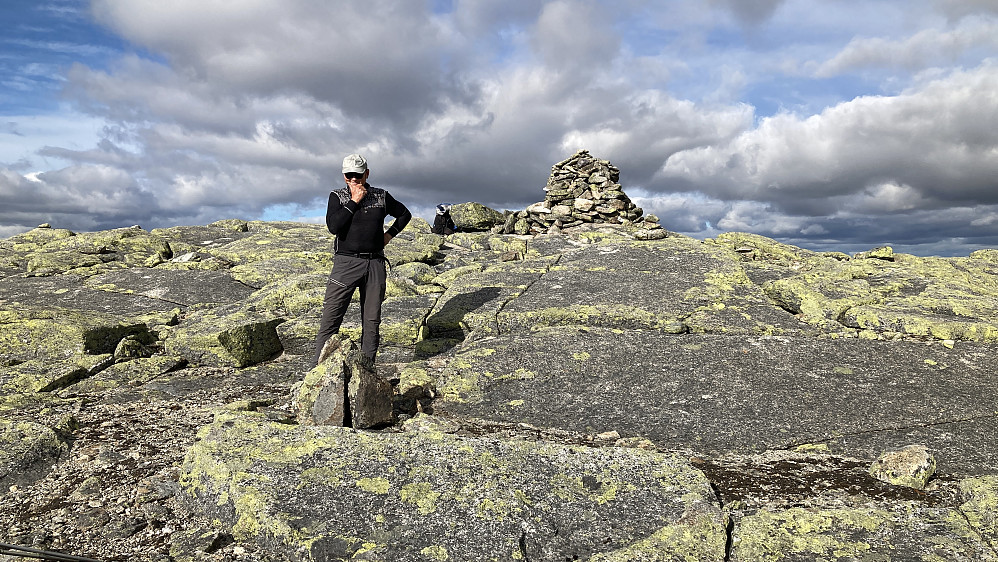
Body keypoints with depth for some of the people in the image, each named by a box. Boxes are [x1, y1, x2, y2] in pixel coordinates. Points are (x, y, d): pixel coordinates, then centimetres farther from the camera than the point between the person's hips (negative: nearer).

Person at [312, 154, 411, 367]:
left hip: (375, 264, 2)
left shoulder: (381, 197, 8)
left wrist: (388, 235, 12)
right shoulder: (337, 197, 2)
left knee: (372, 321, 5)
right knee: (330, 317, -7)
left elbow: (404, 214, 23)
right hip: (346, 263, -2)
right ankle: (317, 368, -1)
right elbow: (333, 226, -14)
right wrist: (354, 201, -13)